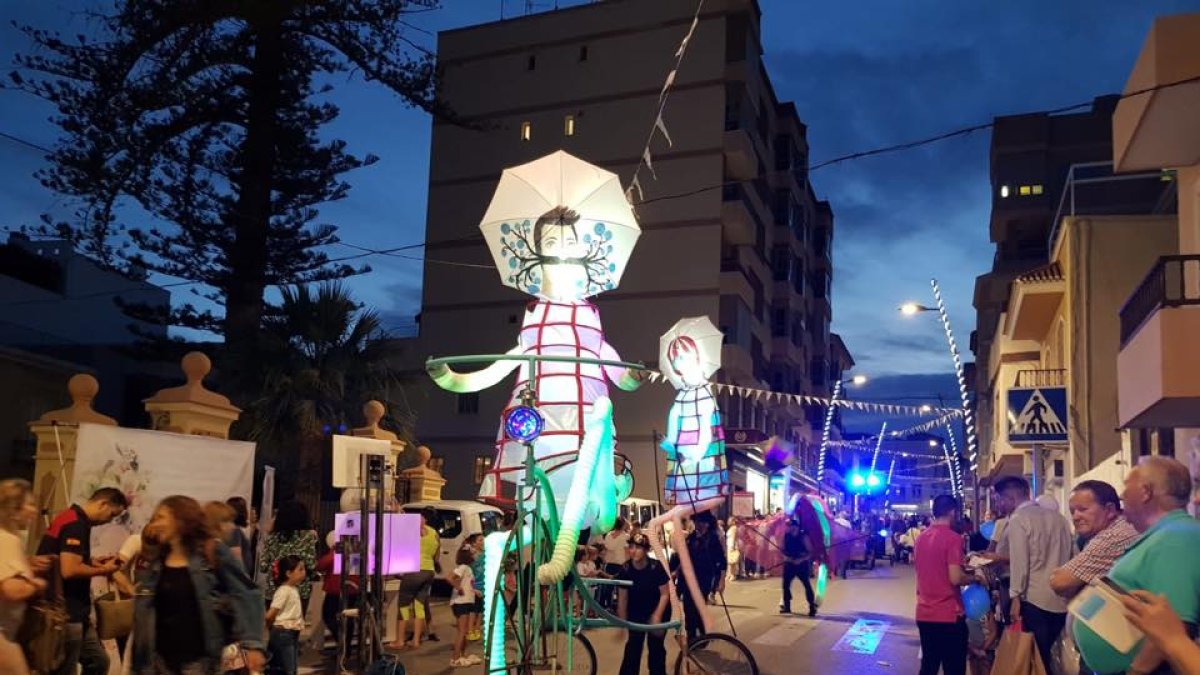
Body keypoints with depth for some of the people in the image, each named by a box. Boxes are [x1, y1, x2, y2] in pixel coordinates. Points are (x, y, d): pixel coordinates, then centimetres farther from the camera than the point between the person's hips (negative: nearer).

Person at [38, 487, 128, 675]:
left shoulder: (73, 519, 14)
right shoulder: (76, 524, -19)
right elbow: (69, 570, -27)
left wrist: (92, 562, 12)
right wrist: (103, 570, -12)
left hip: (74, 611, 10)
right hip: (66, 613, -10)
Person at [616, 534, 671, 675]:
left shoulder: (656, 567, -26)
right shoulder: (626, 569, -19)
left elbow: (665, 594, -19)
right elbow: (622, 597, -13)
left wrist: (657, 617, -25)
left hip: (658, 609, -2)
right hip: (636, 611, 2)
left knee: (655, 646, -2)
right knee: (632, 646, -3)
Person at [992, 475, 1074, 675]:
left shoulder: (1018, 519, -8)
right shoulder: (1057, 516, 12)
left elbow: (1019, 561, -14)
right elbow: (1073, 555, 17)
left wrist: (1016, 595, -9)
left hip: (1036, 599, -7)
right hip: (1063, 599, 7)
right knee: (1046, 654, 15)